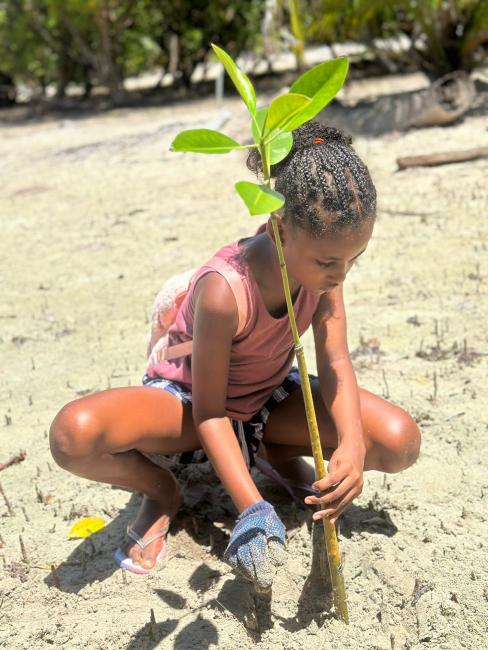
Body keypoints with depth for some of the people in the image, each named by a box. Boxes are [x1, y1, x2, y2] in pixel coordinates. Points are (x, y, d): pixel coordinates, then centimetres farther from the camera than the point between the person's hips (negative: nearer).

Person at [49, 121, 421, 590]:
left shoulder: (321, 262, -20)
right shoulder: (224, 291, -36)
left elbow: (335, 363, -19)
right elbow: (210, 412, -27)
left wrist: (351, 445, -39)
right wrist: (252, 509, -35)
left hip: (270, 398, 5)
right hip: (189, 400, -4)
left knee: (400, 441, -19)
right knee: (74, 434, -36)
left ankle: (281, 452, 9)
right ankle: (161, 491, -2)